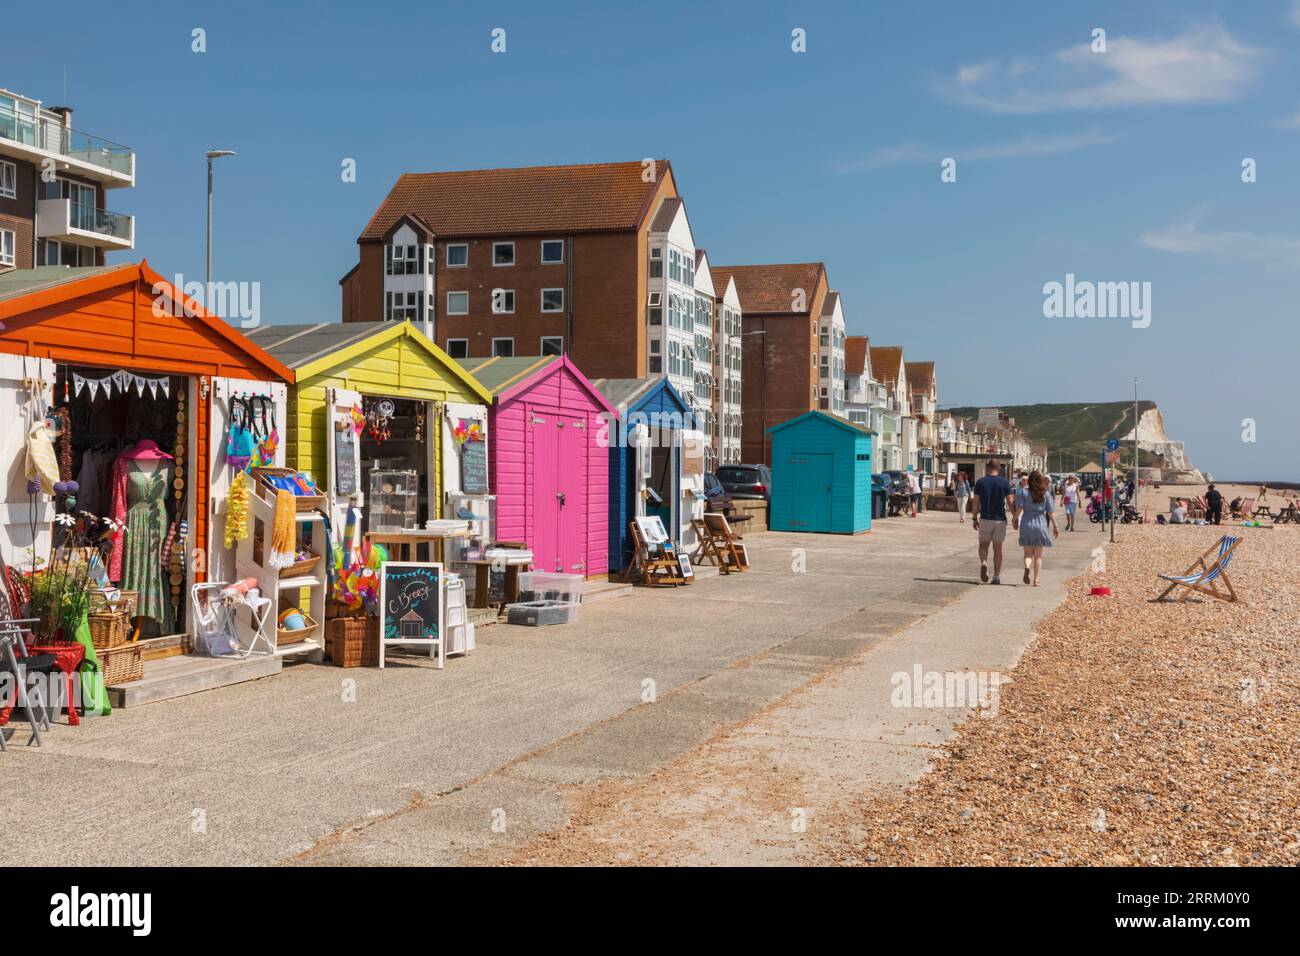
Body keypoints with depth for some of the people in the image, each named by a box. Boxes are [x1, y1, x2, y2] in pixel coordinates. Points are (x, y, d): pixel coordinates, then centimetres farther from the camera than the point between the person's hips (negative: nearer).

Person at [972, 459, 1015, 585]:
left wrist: (975, 518, 8)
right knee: (998, 548, 8)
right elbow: (1010, 502, -4)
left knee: (983, 544, 14)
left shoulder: (980, 482, -2)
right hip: (1000, 520, 0)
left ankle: (983, 563, -15)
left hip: (985, 519, 0)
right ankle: (997, 576, 8)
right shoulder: (1005, 483, -3)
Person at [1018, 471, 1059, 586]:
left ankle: (1027, 567, -23)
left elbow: (1019, 508, -9)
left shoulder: (1025, 492, -4)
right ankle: (1036, 579, 8)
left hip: (1027, 524, -1)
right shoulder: (1046, 494, -1)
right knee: (1038, 555, 11)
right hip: (1041, 525, 1)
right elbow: (1051, 512, 0)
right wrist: (1055, 526, 9)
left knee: (1028, 553, 7)